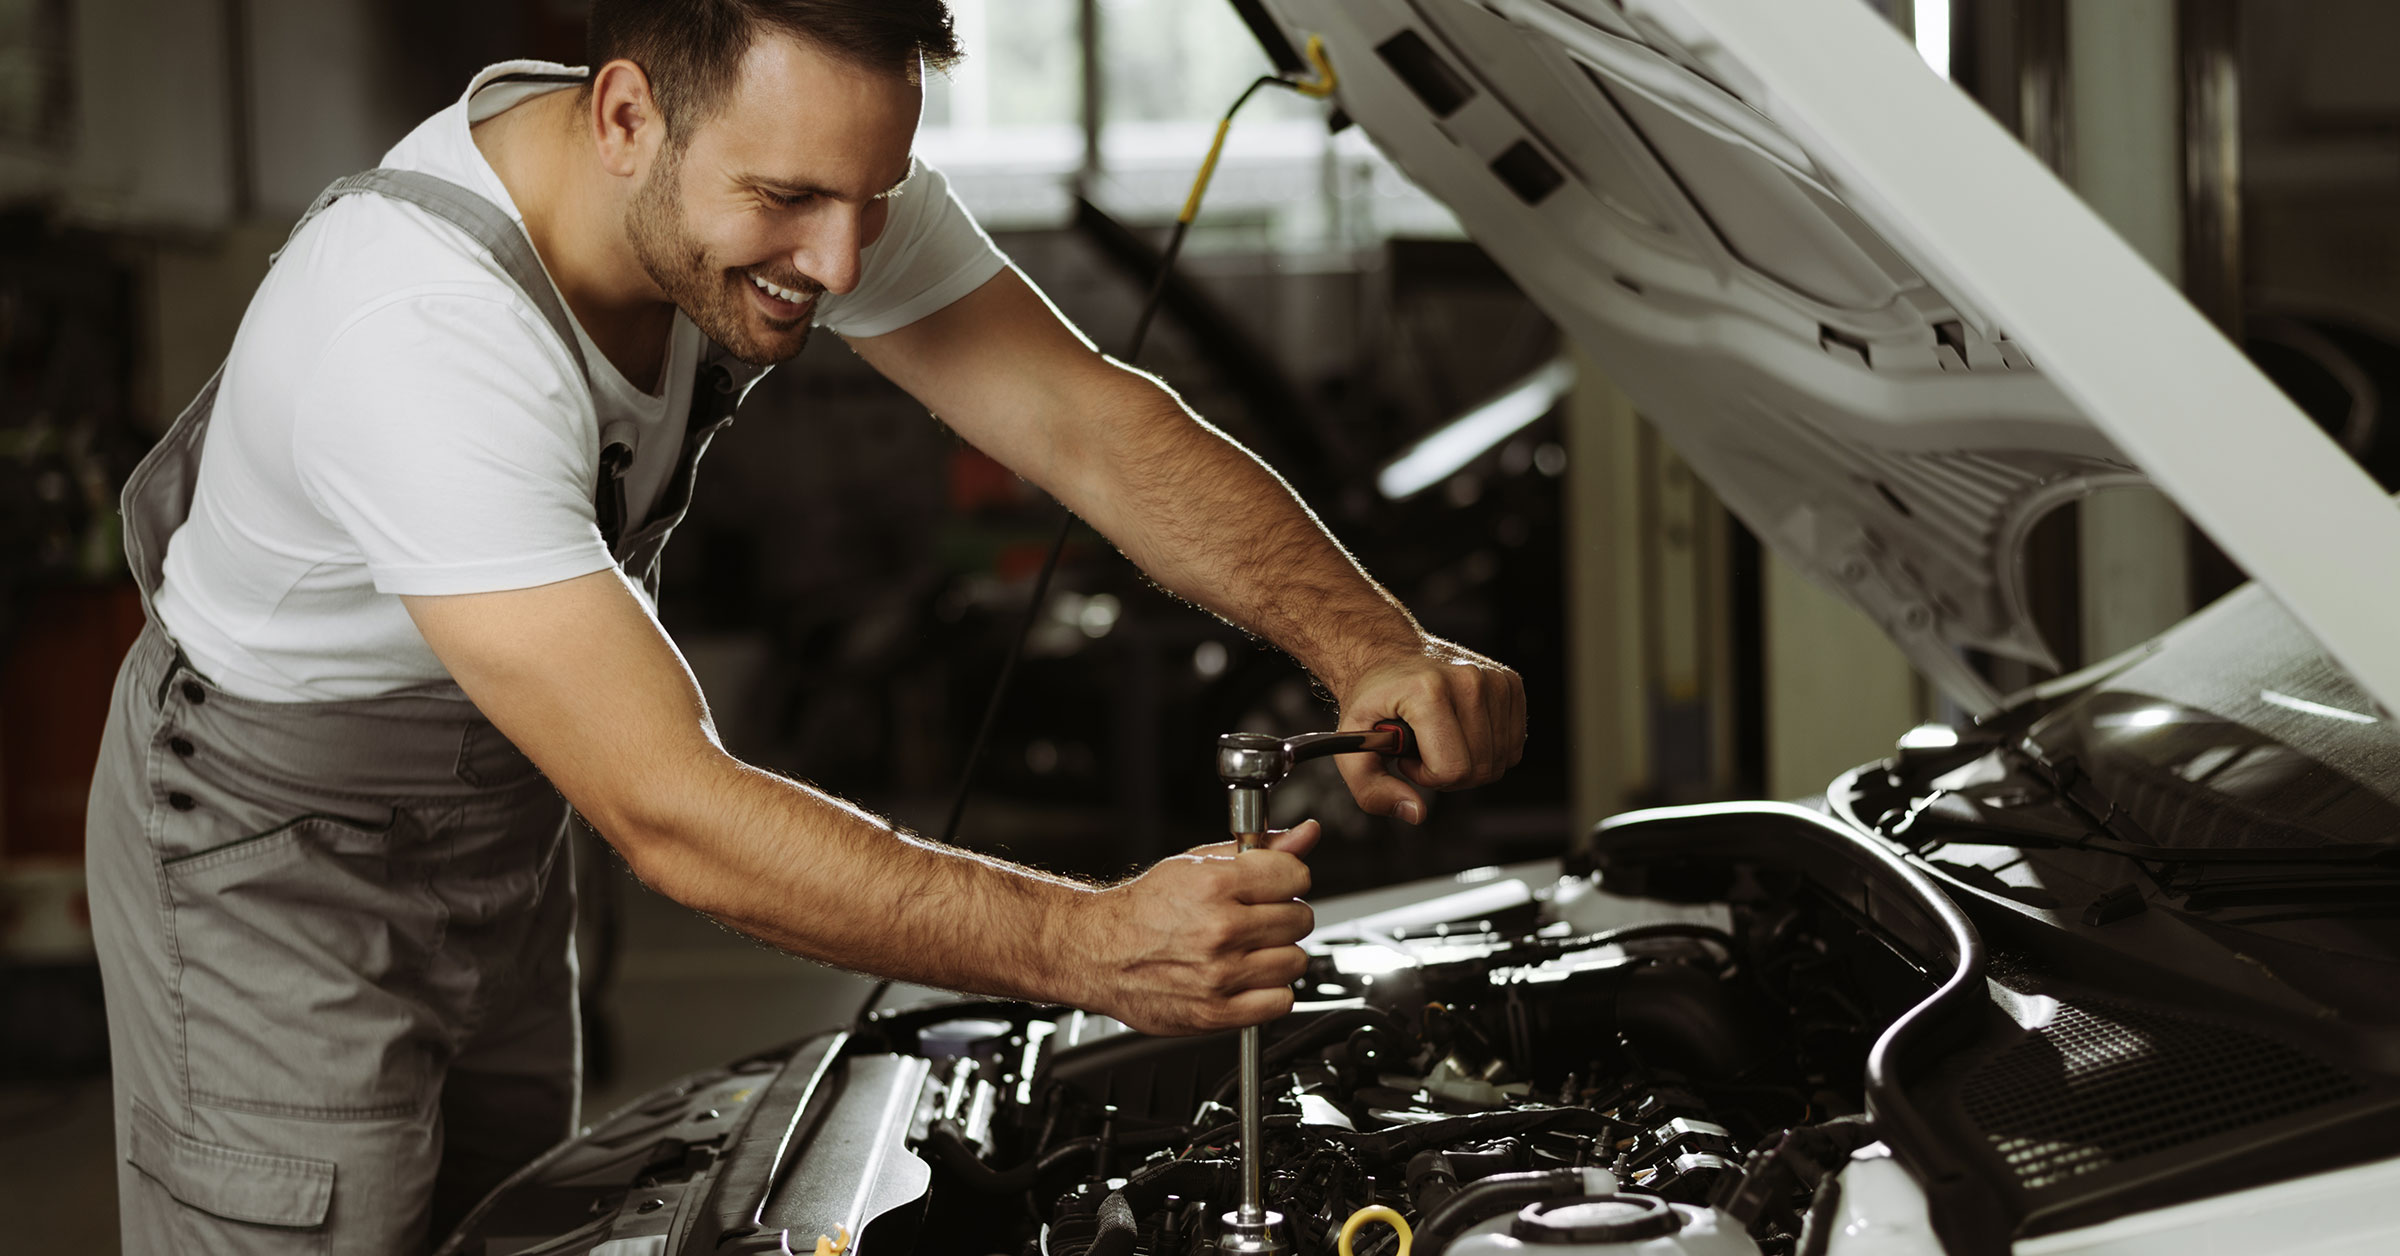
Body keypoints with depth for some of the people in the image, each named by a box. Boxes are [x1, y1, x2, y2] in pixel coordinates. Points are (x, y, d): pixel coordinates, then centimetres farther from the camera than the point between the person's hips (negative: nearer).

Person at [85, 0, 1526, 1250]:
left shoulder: (799, 162, -19)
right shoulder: (419, 334, -41)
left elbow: (1090, 420, -18)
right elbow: (671, 813, -44)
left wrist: (1374, 644, -34)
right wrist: (1092, 945, -50)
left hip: (496, 822, 7)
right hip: (270, 842, -7)